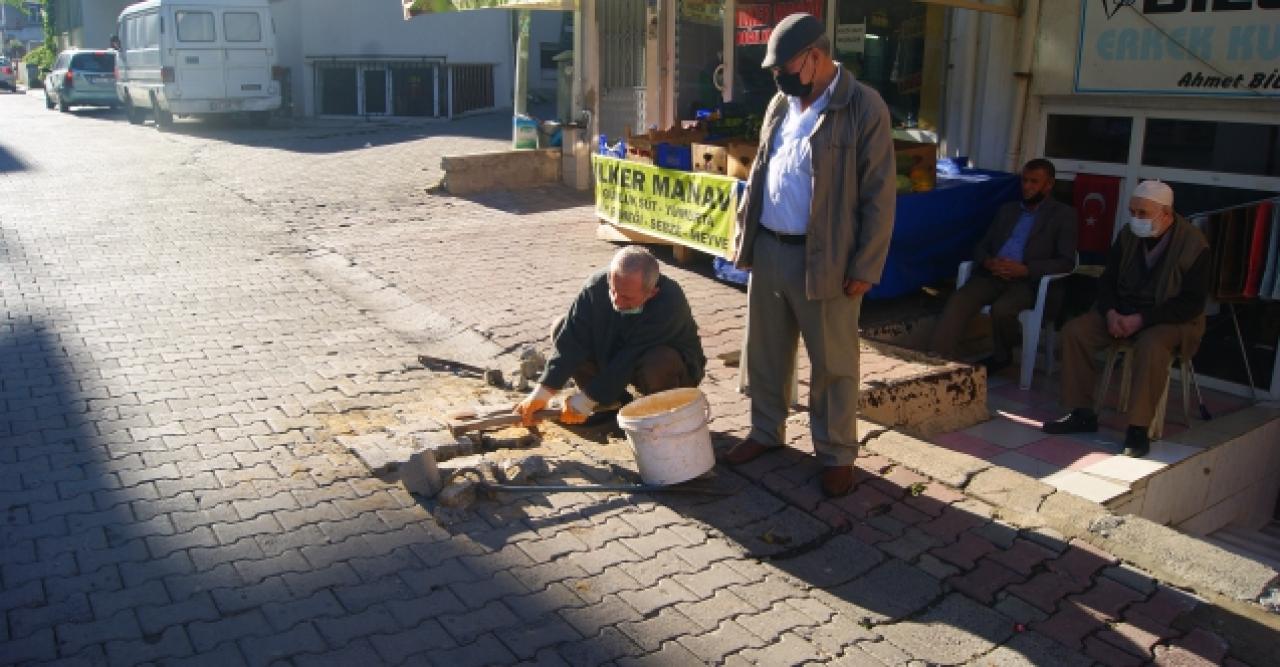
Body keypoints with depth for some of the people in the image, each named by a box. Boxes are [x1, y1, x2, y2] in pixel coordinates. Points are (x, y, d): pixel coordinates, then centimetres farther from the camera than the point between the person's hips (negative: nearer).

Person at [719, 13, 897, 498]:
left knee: (832, 364, 5)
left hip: (824, 259, -6)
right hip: (767, 250, 6)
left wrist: (864, 268, -13)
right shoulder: (780, 105, 10)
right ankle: (765, 432, 33)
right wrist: (742, 235, 12)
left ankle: (836, 454, 19)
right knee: (764, 352, 16)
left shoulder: (864, 108, -10)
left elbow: (879, 195, -11)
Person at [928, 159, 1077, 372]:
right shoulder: (1007, 210, 25)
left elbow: (1066, 262, -1)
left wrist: (1025, 270, -15)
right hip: (992, 275, 4)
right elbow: (981, 247, 20)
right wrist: (988, 262, -6)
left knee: (1001, 309, -34)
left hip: (1027, 282, -4)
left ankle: (1001, 356, -4)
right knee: (958, 301, -26)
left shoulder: (1063, 215, 10)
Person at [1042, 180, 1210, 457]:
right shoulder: (1128, 235, -1)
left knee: (1150, 347, -37)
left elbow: (1192, 303, -17)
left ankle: (1138, 429, -27)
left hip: (1171, 318, -5)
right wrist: (1110, 312, -14)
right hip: (1123, 311, 5)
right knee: (1075, 331, -16)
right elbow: (1107, 280, 7)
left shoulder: (1194, 245, -15)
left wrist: (1142, 319, -25)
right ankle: (1083, 414, -8)